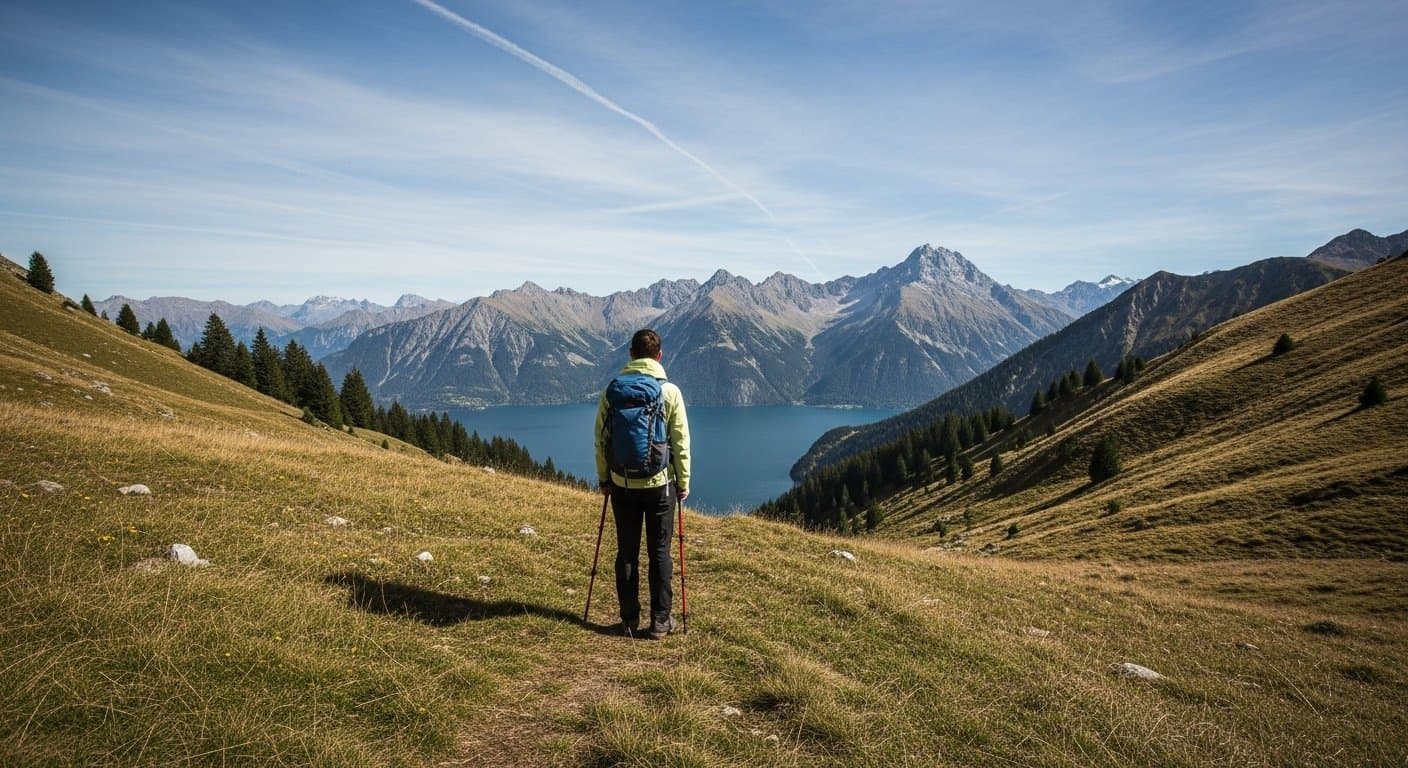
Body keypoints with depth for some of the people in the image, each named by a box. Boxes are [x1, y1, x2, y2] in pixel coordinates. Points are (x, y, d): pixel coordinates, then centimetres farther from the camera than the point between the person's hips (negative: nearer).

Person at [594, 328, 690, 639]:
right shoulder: (669, 391, -7)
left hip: (622, 484, 2)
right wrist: (683, 482, 4)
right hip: (659, 483, -2)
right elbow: (681, 442, -5)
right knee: (659, 552, 8)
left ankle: (629, 620, 18)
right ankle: (660, 621, 14)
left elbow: (601, 438, 3)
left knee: (627, 552, 11)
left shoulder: (612, 389, -1)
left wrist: (603, 477, 14)